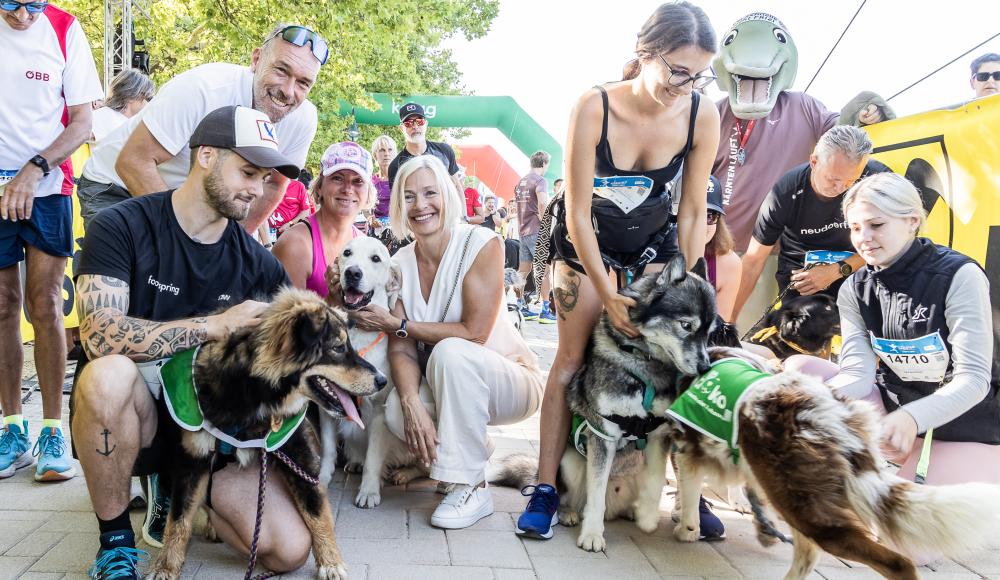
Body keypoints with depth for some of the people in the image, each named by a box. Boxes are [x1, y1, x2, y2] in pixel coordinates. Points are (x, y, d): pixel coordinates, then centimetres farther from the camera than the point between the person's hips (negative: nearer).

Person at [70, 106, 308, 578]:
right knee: (107, 373, -39)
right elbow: (99, 336, -24)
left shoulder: (257, 263, 1)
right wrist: (216, 325, -25)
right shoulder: (122, 227, -10)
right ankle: (115, 540, -13)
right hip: (128, 416, -3)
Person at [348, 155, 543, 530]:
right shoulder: (401, 263, -2)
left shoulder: (482, 244, -16)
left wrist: (397, 324, -17)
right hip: (446, 388, 4)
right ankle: (477, 451, 6)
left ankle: (473, 487, -21)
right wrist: (412, 402, -28)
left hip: (510, 380, -4)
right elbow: (401, 350, -9)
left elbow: (474, 333, -22)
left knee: (450, 352, -34)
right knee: (396, 411, -27)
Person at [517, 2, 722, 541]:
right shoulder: (593, 108, -29)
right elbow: (577, 213, -24)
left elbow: (693, 211, -10)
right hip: (585, 237, -2)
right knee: (572, 355, -5)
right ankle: (545, 490, 1)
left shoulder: (703, 118, -20)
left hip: (654, 236, 2)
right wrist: (606, 295, -23)